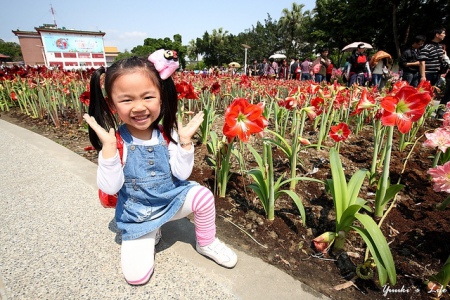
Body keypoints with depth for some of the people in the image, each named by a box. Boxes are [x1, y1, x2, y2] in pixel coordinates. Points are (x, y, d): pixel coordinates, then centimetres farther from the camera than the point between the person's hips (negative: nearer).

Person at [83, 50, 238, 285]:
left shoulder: (167, 134, -13)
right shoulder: (116, 142, -18)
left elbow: (181, 175, -14)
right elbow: (110, 188, -22)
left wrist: (185, 142, -25)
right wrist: (108, 148, -32)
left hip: (172, 200, 2)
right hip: (137, 214, -1)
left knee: (203, 196, -22)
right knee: (136, 275, -8)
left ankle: (206, 243, 7)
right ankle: (150, 234, 23)